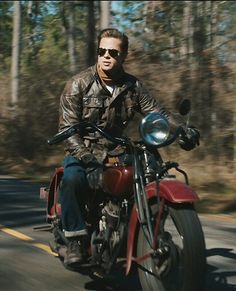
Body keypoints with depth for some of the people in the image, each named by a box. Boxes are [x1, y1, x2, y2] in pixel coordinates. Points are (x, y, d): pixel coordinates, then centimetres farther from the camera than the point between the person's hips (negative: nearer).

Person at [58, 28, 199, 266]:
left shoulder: (133, 86, 5)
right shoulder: (78, 84, -6)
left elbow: (157, 114, 3)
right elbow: (67, 126, -12)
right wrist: (83, 154, -29)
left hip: (114, 151, 4)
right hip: (82, 151, -3)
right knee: (73, 178, -36)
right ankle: (75, 240, -25)